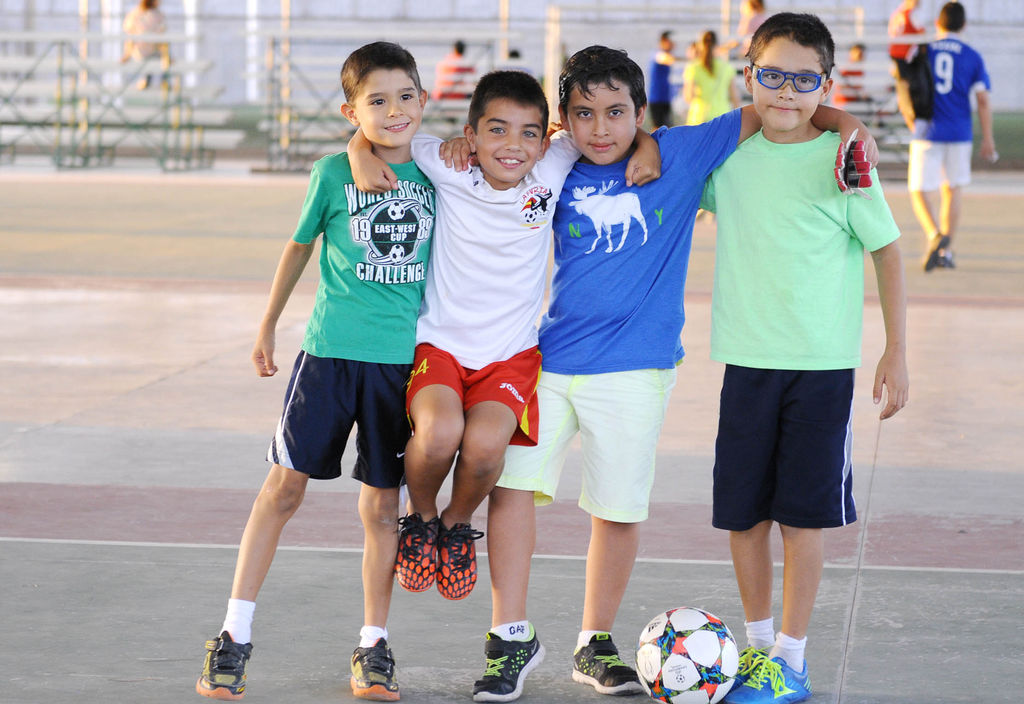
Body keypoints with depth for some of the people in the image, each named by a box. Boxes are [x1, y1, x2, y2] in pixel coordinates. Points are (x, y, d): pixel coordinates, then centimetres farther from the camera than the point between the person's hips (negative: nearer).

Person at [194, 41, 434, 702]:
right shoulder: (333, 173, -2)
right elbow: (300, 246, 10)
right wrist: (268, 327, 16)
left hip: (402, 356, 1)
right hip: (331, 349, -1)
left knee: (382, 502, 6)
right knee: (285, 485, 0)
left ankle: (374, 645, 17)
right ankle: (236, 636, 7)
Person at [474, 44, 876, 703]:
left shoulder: (681, 155, -1)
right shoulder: (558, 174, 3)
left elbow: (766, 112, 1)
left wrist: (844, 120, -11)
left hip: (634, 369, -1)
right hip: (550, 358, 1)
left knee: (619, 507, 5)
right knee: (511, 481, -8)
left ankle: (596, 643, 23)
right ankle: (512, 637, 5)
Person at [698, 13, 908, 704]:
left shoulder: (842, 161, -7)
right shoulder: (730, 155, 2)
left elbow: (888, 251, 0)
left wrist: (897, 351, -1)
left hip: (822, 362, -3)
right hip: (746, 358, 4)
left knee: (804, 510, 0)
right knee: (741, 510, 9)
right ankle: (759, 642, 26)